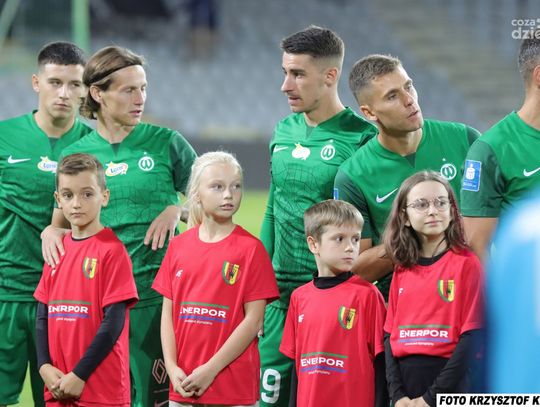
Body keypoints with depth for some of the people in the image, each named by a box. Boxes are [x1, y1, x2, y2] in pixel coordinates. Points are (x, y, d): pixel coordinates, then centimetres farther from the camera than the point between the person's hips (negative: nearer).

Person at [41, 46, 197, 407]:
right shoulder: (76, 154, 8)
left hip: (155, 295, -2)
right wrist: (52, 231, -3)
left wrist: (177, 209, -9)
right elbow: (64, 220, 18)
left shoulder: (167, 143, 2)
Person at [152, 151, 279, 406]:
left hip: (234, 386, -4)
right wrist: (172, 367, -4)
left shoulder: (250, 248, -4)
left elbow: (254, 319, -8)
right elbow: (168, 312, 9)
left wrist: (211, 369, -13)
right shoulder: (178, 246, 8)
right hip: (183, 384, 4)